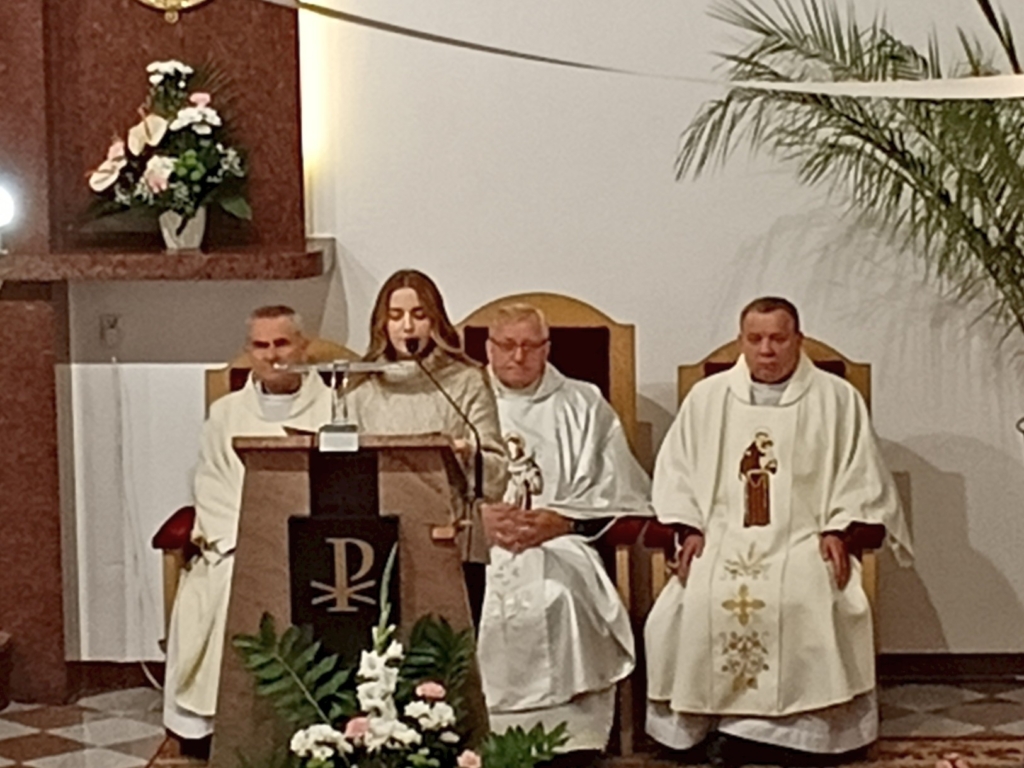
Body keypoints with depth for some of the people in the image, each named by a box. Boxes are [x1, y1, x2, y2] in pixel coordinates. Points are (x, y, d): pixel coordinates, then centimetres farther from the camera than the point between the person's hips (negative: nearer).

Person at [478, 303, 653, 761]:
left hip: (560, 542, -1)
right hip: (474, 542, 1)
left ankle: (572, 740, -28)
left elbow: (618, 495, 5)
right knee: (481, 593, -30)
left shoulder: (583, 406, 15)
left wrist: (559, 520, -12)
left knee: (559, 593, -33)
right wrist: (481, 516, -13)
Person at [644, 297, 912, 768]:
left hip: (804, 539, -1)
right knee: (697, 601, -27)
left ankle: (805, 729, -20)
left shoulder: (836, 399, 8)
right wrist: (690, 530, 0)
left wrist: (838, 531, -7)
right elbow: (675, 470, 13)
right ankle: (722, 724, -16)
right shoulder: (706, 397, 13)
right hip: (724, 538, 2)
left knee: (809, 601, -32)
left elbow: (861, 477, 6)